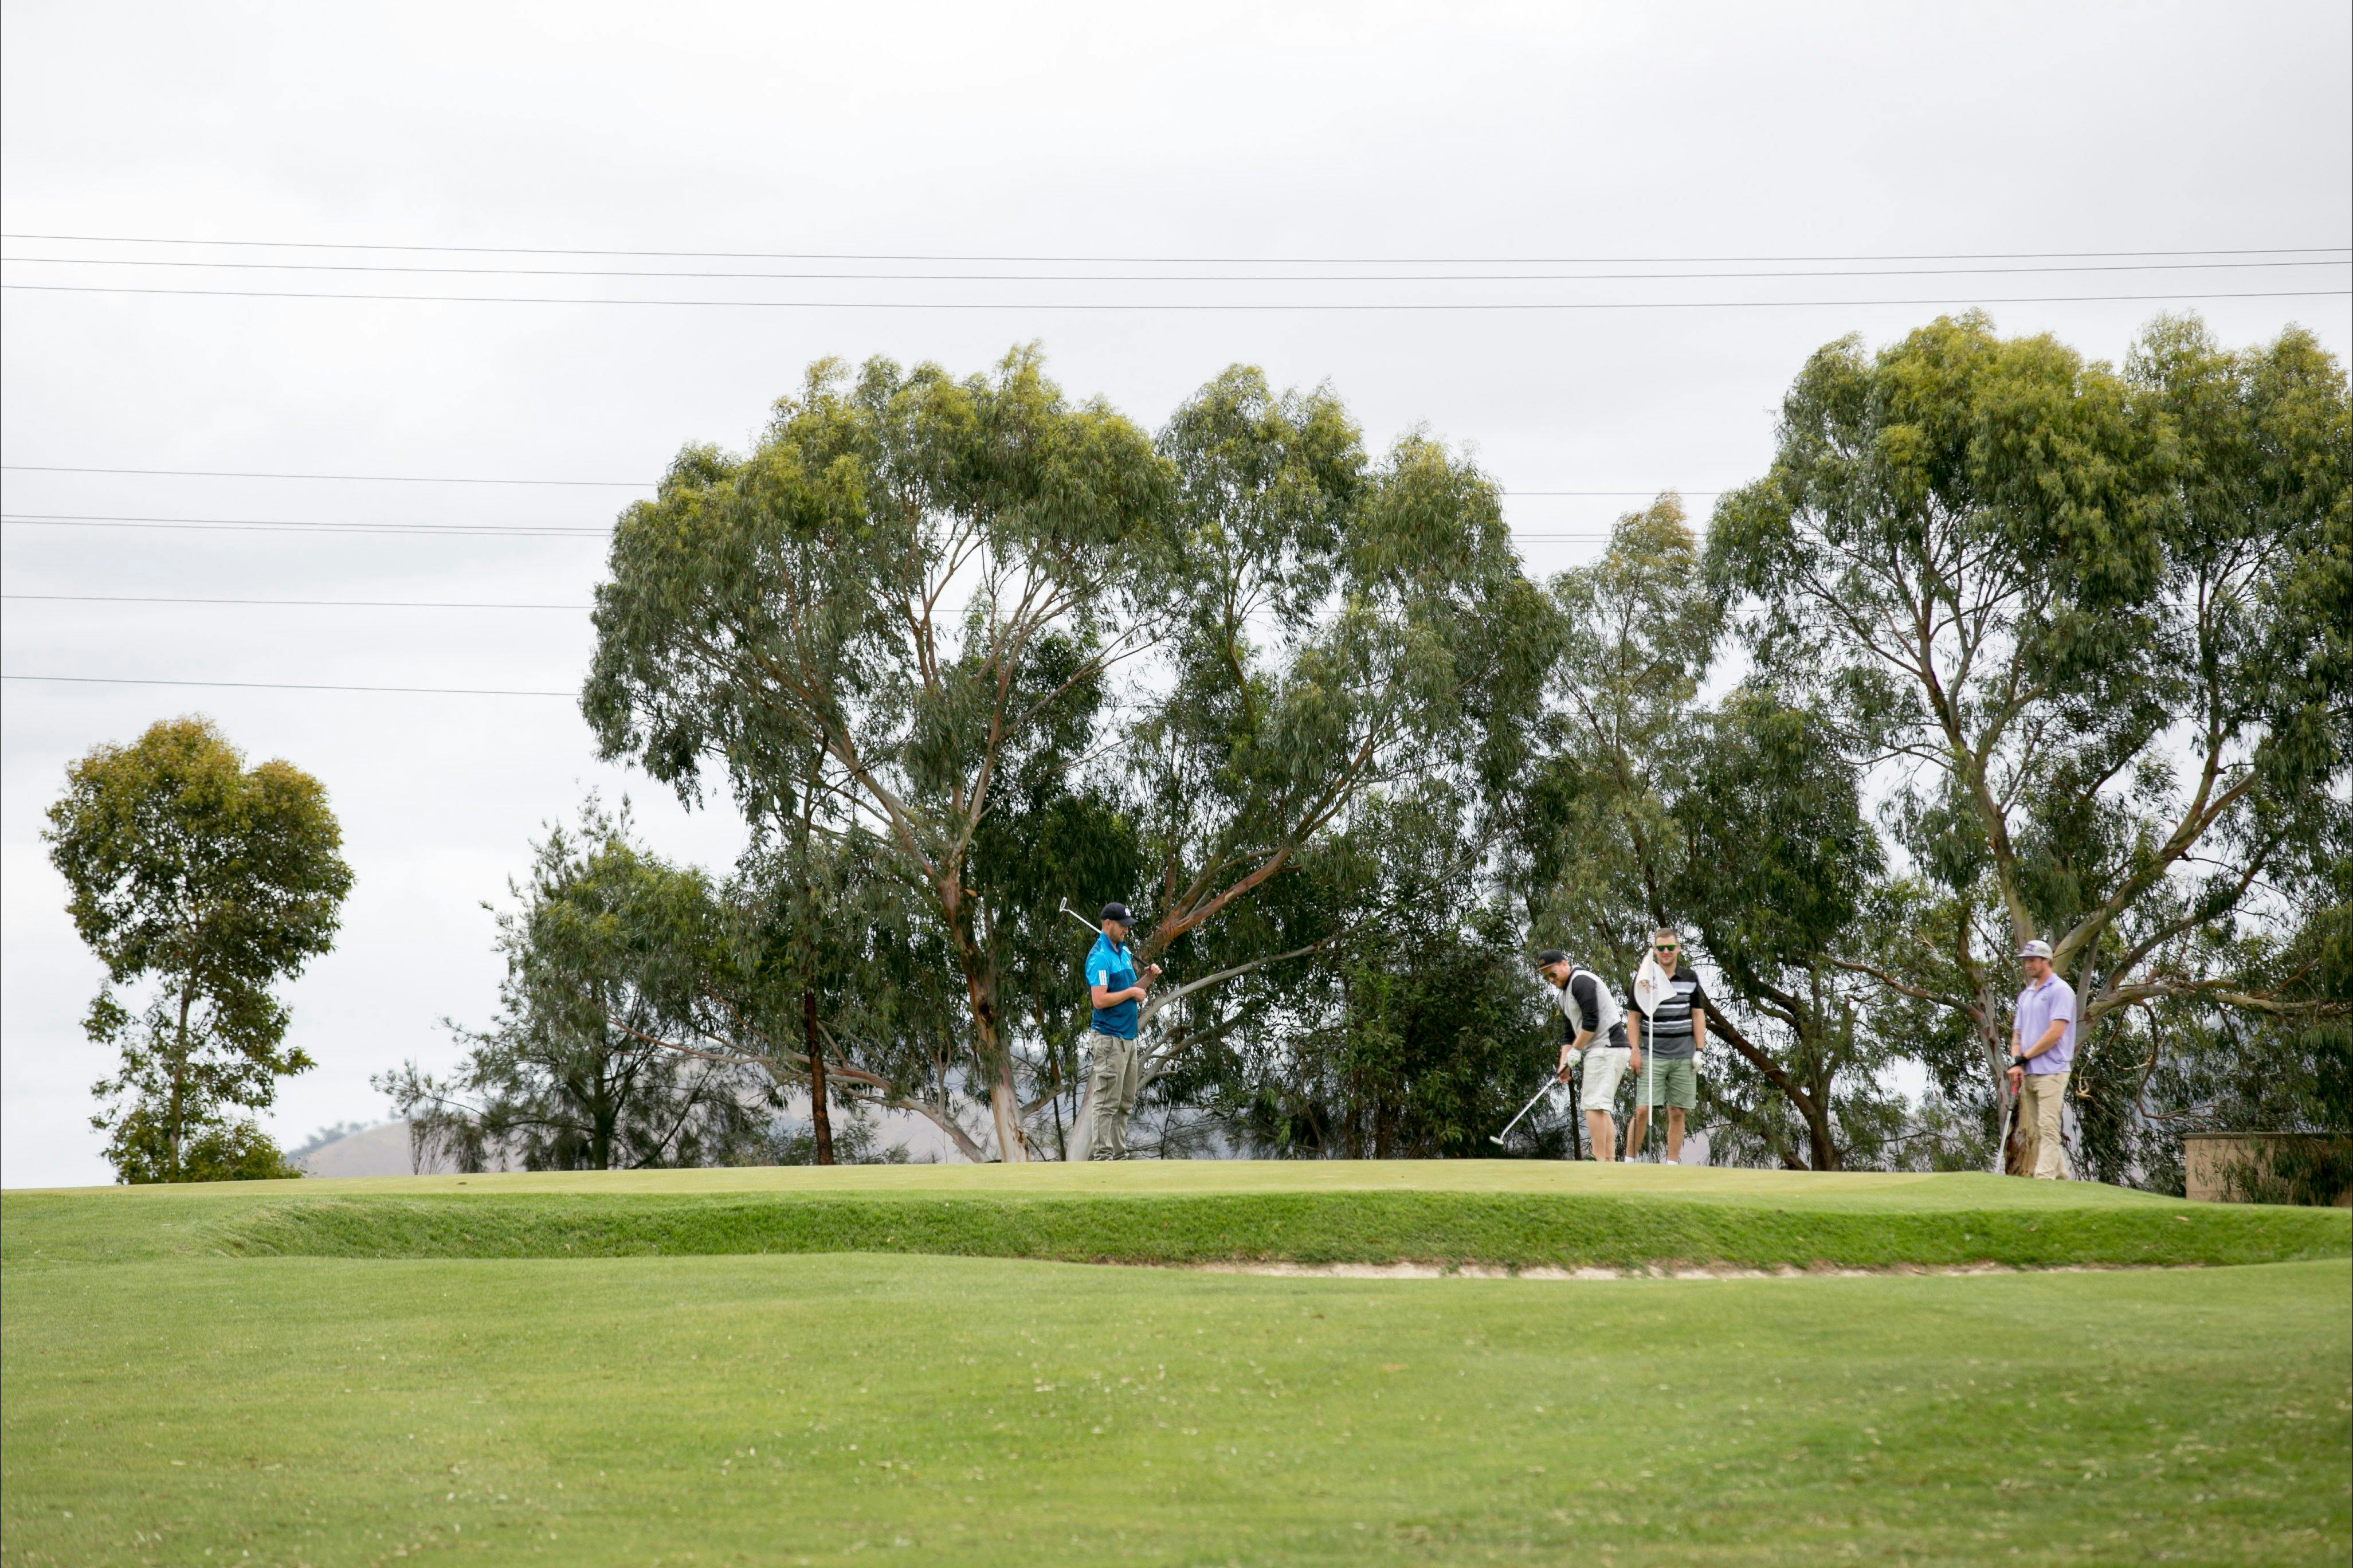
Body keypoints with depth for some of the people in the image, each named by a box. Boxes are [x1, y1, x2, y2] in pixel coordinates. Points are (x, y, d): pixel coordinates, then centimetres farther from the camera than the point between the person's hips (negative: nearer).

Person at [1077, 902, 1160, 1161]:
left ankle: (1119, 1155, 16)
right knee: (1106, 1101, -7)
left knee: (1125, 1102, 11)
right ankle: (1102, 1156, -6)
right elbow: (1100, 1000, -23)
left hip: (1128, 1037, 9)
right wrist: (1132, 992, -14)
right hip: (1109, 1040, -9)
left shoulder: (1124, 952, 14)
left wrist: (1148, 977, 2)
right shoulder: (1100, 957, -14)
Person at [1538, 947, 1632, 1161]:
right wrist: (1564, 1064, 9)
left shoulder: (1581, 981, -10)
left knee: (1594, 1106, -13)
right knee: (1601, 1109, 9)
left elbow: (1592, 1021, -18)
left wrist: (1575, 1051, -10)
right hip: (1601, 1052, 11)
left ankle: (1600, 1162, -17)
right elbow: (1569, 1033, 21)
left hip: (1607, 1048, -11)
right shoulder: (1565, 993, 22)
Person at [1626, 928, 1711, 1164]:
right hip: (1653, 1055, -2)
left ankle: (1672, 1163, 8)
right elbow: (1634, 1018, 4)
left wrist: (1699, 1051, 1)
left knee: (1676, 1113, 3)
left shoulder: (1691, 979, 6)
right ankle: (1629, 1160, -2)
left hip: (1683, 1056, 2)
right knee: (1642, 1111, -9)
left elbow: (1698, 1016, 9)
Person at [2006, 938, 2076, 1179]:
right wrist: (2017, 1063, -1)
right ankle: (2059, 1175, 14)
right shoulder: (2025, 995, 20)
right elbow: (2017, 1032, 17)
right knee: (2033, 1131, 8)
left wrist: (2024, 1057, -9)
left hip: (2051, 1071, -8)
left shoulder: (2060, 990, -5)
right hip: (2027, 1074, 8)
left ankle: (2044, 1178, -18)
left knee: (2047, 1127, -13)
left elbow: (2055, 1033, -13)